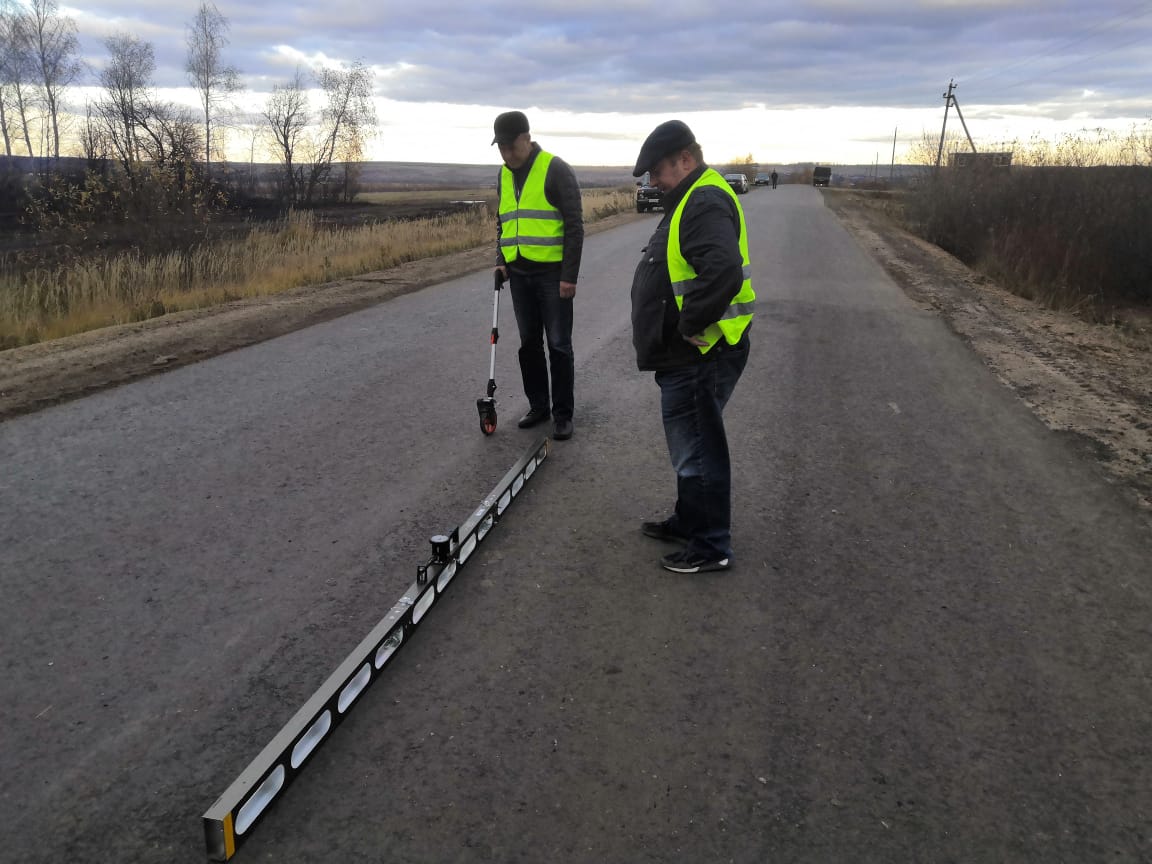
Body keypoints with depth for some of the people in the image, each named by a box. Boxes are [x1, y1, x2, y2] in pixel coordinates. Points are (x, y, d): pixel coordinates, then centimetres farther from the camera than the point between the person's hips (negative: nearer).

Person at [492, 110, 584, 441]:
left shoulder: (555, 169, -10)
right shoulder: (505, 174, 11)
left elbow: (574, 225, -12)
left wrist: (570, 275, -16)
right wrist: (501, 260, 7)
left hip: (552, 274, -6)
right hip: (519, 274, 7)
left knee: (558, 345, -1)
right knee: (529, 343, 12)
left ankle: (563, 413, 8)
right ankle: (538, 405, 24)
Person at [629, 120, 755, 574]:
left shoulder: (707, 203, -20)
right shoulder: (691, 199, 16)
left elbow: (722, 272, -37)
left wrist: (691, 325, -26)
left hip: (701, 358, -11)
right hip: (685, 356, 11)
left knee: (699, 450, -1)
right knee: (690, 445, 22)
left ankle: (711, 547, 13)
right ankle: (689, 522, 38)